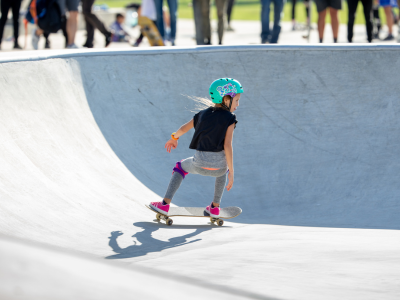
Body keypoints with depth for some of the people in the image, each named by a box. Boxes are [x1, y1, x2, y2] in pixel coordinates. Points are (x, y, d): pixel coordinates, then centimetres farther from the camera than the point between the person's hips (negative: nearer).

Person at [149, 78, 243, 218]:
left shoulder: (203, 114, 11)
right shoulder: (229, 119, -3)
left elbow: (184, 129, 22)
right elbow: (227, 145, -11)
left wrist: (174, 138, 44)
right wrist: (231, 172, -10)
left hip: (199, 166, 1)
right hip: (218, 168, -1)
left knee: (181, 167, 35)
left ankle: (165, 203, 24)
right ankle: (215, 206, 39)